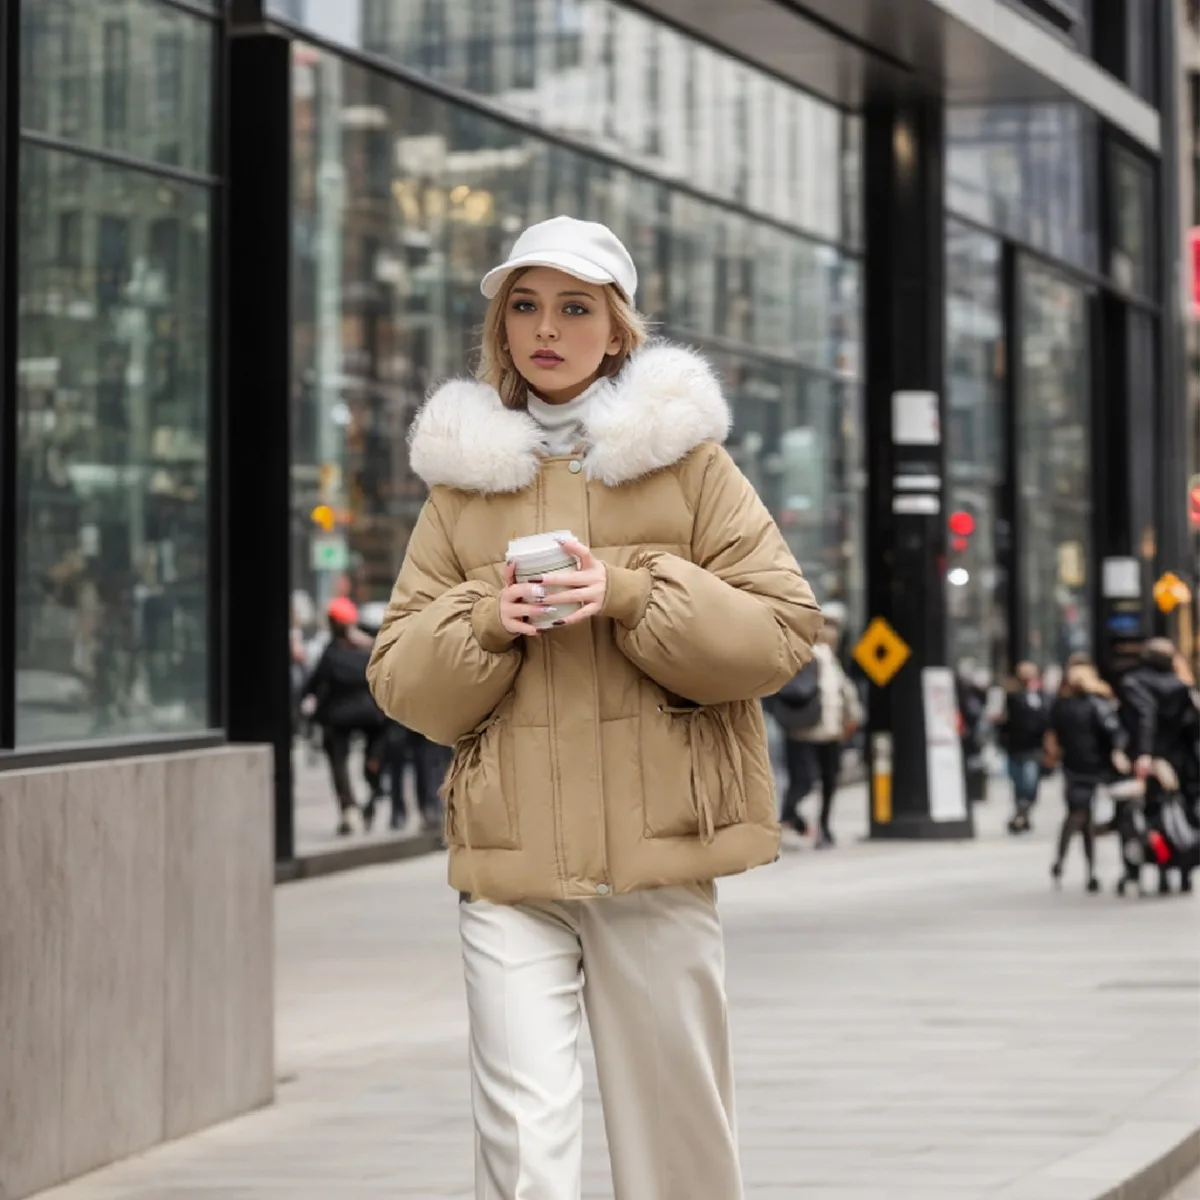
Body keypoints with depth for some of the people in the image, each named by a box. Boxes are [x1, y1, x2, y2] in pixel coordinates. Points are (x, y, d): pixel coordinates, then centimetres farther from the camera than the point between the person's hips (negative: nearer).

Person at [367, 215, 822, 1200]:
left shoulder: (683, 460, 7)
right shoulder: (464, 477, 13)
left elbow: (784, 631, 0)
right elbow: (402, 680, 13)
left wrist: (634, 593, -12)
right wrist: (481, 622, -8)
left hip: (656, 858, -1)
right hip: (510, 863, 1)